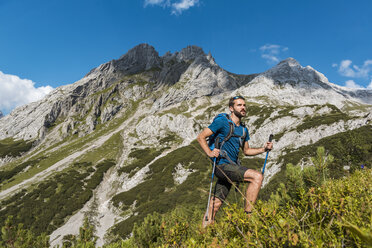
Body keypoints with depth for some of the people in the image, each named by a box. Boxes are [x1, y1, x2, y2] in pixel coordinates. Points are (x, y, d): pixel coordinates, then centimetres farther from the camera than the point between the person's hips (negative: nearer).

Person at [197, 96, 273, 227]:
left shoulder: (244, 129, 17)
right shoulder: (222, 121, -5)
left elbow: (246, 151, 24)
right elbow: (201, 137, -6)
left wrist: (263, 149, 9)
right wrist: (209, 152, -19)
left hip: (232, 166, 8)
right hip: (222, 165, -8)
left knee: (217, 202, 9)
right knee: (257, 176, -21)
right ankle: (247, 214, -14)